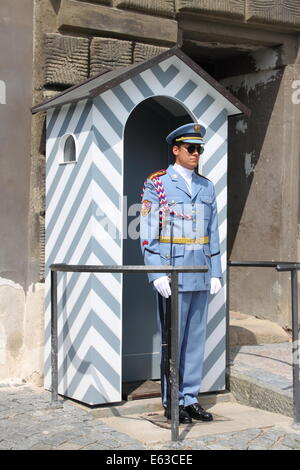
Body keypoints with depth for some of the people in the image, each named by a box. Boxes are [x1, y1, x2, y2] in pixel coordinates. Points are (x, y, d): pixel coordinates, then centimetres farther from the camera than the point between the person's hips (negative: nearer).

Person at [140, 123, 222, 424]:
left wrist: (215, 272, 8)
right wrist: (157, 274, -15)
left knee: (196, 337, 9)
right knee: (173, 338, 1)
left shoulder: (206, 187, 13)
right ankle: (172, 403, 12)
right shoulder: (157, 184, -3)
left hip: (201, 274, 5)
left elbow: (213, 233, 15)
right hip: (172, 274, -5)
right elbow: (148, 233, -8)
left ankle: (190, 399, 19)